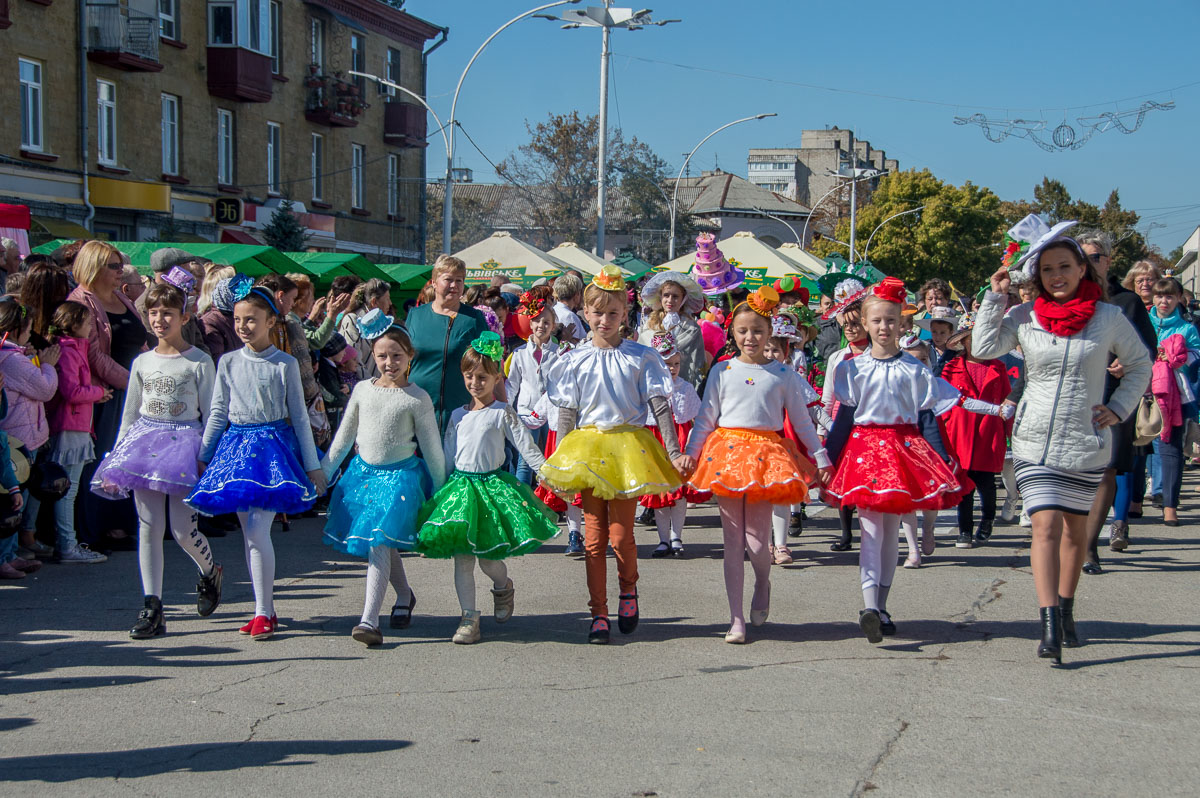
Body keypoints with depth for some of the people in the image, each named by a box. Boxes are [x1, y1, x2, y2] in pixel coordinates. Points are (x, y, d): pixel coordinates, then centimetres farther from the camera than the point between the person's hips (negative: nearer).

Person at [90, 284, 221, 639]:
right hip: (146, 441, 4)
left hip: (185, 443, -4)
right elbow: (130, 413, 16)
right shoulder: (142, 362, 11)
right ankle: (151, 608, 5)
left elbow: (211, 413, 0)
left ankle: (210, 572, 27)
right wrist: (116, 457, 12)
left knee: (182, 529, -6)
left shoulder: (199, 361, -1)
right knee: (149, 527, 1)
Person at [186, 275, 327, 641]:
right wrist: (203, 457, 12)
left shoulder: (285, 364, -1)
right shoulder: (229, 363, 8)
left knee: (258, 531, -13)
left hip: (273, 445, -4)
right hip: (236, 446, 4)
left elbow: (299, 416, 2)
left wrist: (313, 466, 3)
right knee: (249, 534, 6)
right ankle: (265, 609, 16)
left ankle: (263, 613, -4)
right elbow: (218, 413, 14)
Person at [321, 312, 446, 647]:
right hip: (363, 471, 5)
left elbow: (432, 447, -1)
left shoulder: (417, 399, -6)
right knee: (383, 546, 13)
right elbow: (344, 436, 14)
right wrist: (322, 474, 13)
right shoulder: (363, 390, 5)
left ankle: (369, 620, -19)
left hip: (400, 475, -5)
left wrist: (441, 491, 2)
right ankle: (404, 595, 38)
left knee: (380, 545, -15)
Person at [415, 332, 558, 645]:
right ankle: (469, 617, 4)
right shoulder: (458, 415, 12)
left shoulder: (502, 413, 0)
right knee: (462, 557, -1)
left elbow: (525, 444, -3)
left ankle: (503, 587, 31)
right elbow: (447, 453, 18)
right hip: (459, 485, 4)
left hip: (493, 484, -4)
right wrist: (442, 484, 14)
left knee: (488, 557, -4)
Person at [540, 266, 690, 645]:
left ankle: (628, 588, 26)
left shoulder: (641, 357, 1)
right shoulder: (575, 361, 6)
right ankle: (599, 614, 12)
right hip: (587, 449, 2)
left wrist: (674, 453, -8)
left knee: (621, 532, -5)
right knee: (594, 535, 3)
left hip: (629, 447, -2)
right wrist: (557, 464, 2)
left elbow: (660, 408, 0)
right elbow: (566, 415, 8)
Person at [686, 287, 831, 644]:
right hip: (727, 451, 1)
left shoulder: (783, 374, 6)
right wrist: (690, 453, -1)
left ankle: (762, 584, 27)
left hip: (766, 454, -1)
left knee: (756, 541, -8)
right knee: (733, 541, 2)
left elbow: (802, 419, 10)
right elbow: (705, 418, 8)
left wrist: (820, 456, 6)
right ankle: (736, 619, 8)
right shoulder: (722, 371, 7)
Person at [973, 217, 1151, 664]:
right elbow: (983, 348, -6)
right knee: (1046, 527, -13)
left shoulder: (1109, 317, -1)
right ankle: (1049, 628, -19)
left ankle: (1066, 611, 31)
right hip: (1034, 442, -1)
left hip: (1087, 443, 1)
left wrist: (1118, 408, 0)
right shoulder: (1024, 317, 0)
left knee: (1075, 527, 13)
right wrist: (996, 297, -6)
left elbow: (1139, 364, 11)